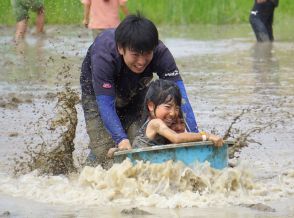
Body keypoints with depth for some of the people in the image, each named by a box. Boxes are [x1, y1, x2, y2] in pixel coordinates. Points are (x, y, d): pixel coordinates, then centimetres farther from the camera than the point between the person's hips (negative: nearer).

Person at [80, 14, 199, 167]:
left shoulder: (160, 54, -35)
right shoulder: (103, 56, -43)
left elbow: (179, 94, -41)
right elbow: (106, 104, -43)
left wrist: (194, 134, -53)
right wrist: (121, 140, -57)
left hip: (135, 92, 3)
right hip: (98, 91, -3)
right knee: (104, 150, -17)